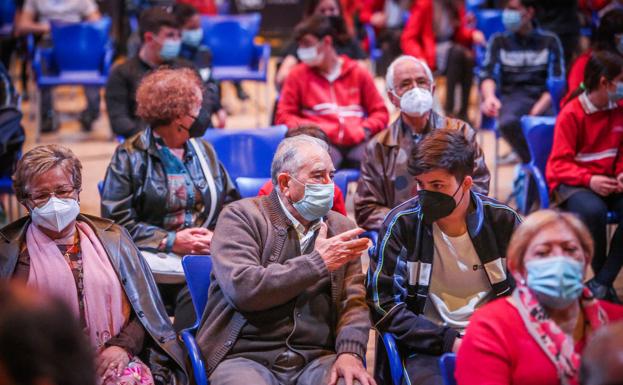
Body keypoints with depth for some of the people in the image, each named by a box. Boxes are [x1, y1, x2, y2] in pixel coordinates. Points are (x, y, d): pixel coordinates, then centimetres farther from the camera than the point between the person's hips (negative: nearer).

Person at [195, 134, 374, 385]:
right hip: (245, 356, -3)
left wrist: (350, 352, -13)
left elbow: (353, 299, 6)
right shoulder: (241, 217, -1)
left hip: (316, 358, 4)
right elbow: (241, 288, -15)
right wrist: (318, 262, -13)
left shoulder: (341, 228, 14)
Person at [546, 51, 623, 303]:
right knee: (593, 210, -37)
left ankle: (602, 283, -19)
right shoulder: (571, 114, -10)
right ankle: (602, 277, -12)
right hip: (571, 182, -5)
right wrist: (589, 180, -28)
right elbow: (560, 164, -12)